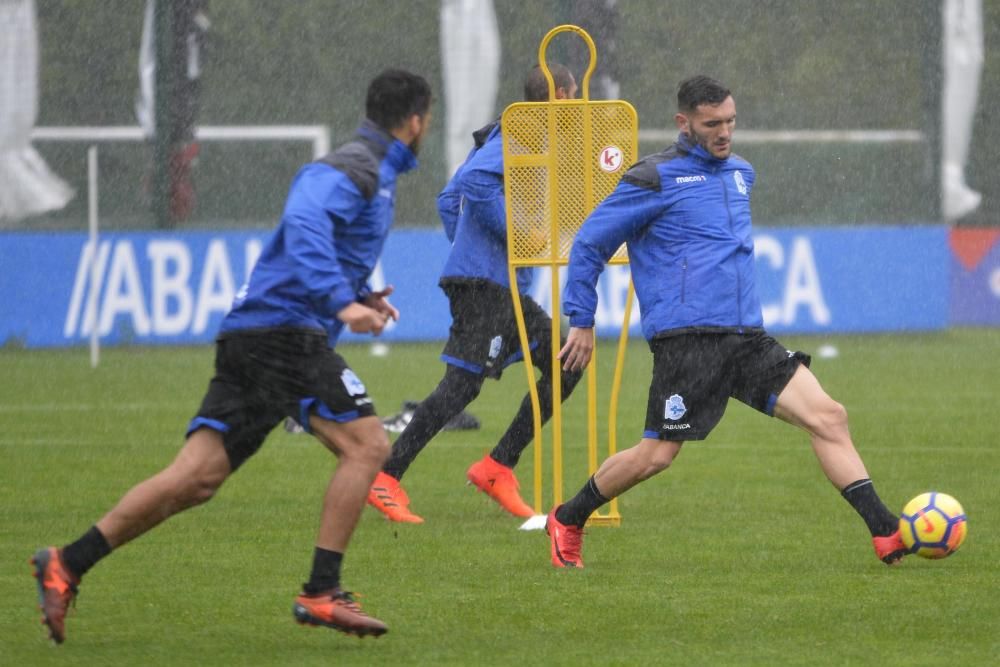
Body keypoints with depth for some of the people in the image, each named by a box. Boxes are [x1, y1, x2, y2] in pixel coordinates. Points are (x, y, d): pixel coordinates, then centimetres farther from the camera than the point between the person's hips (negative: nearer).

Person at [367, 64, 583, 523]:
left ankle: (497, 468, 11)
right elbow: (474, 181, -28)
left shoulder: (504, 138, 20)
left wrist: (468, 247, 19)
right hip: (485, 283, -10)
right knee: (462, 382, -13)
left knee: (564, 368, 9)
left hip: (506, 286, 10)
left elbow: (449, 200, 23)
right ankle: (386, 478, -12)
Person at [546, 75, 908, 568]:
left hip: (747, 338, 6)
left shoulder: (739, 172, 17)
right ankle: (567, 522, 18)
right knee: (656, 455, -5)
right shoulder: (656, 179, -4)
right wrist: (581, 321, 3)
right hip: (686, 340, -6)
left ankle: (886, 534, -11)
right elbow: (590, 244, 2)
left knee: (828, 416, -9)